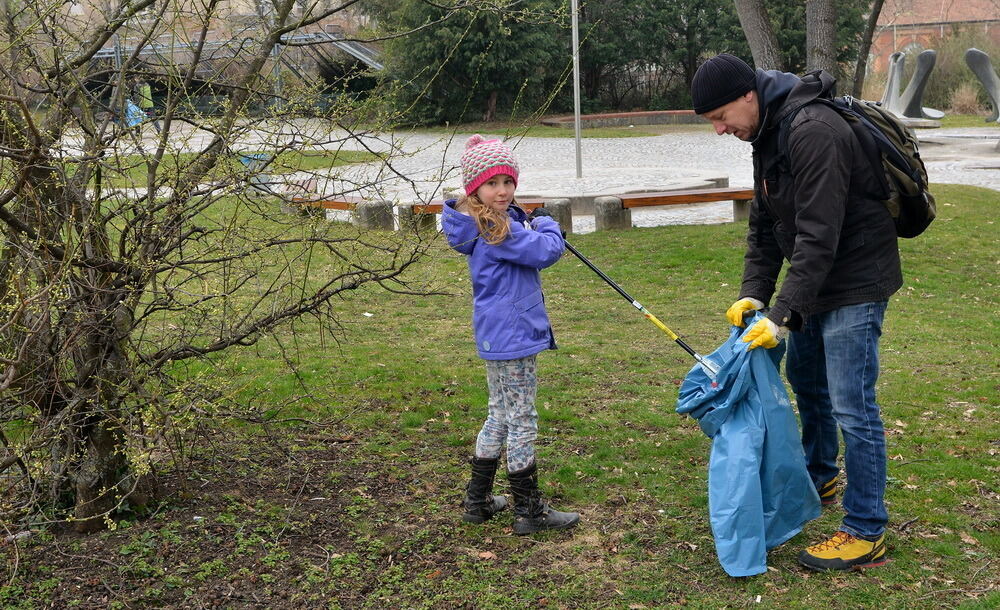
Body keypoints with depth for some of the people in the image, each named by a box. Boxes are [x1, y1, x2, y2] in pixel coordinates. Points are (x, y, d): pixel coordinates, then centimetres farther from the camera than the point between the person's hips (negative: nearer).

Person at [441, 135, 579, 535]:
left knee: (500, 417, 20)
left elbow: (526, 247, 20)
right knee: (522, 422, 0)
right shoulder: (497, 230, -22)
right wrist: (546, 224, -2)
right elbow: (548, 251, -20)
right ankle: (530, 512, 11)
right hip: (511, 337, -10)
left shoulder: (503, 221, 9)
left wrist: (534, 225, 2)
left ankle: (478, 501, 29)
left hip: (498, 337, 10)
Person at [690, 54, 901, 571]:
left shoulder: (814, 132, -26)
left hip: (854, 282, -10)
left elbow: (818, 235, -29)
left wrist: (785, 315, -29)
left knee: (851, 405, -7)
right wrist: (754, 291, -2)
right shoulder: (767, 133, 6)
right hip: (818, 279, 10)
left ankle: (866, 533, 5)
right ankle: (818, 479, 44)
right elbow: (764, 223, 9)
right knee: (805, 376, 23)